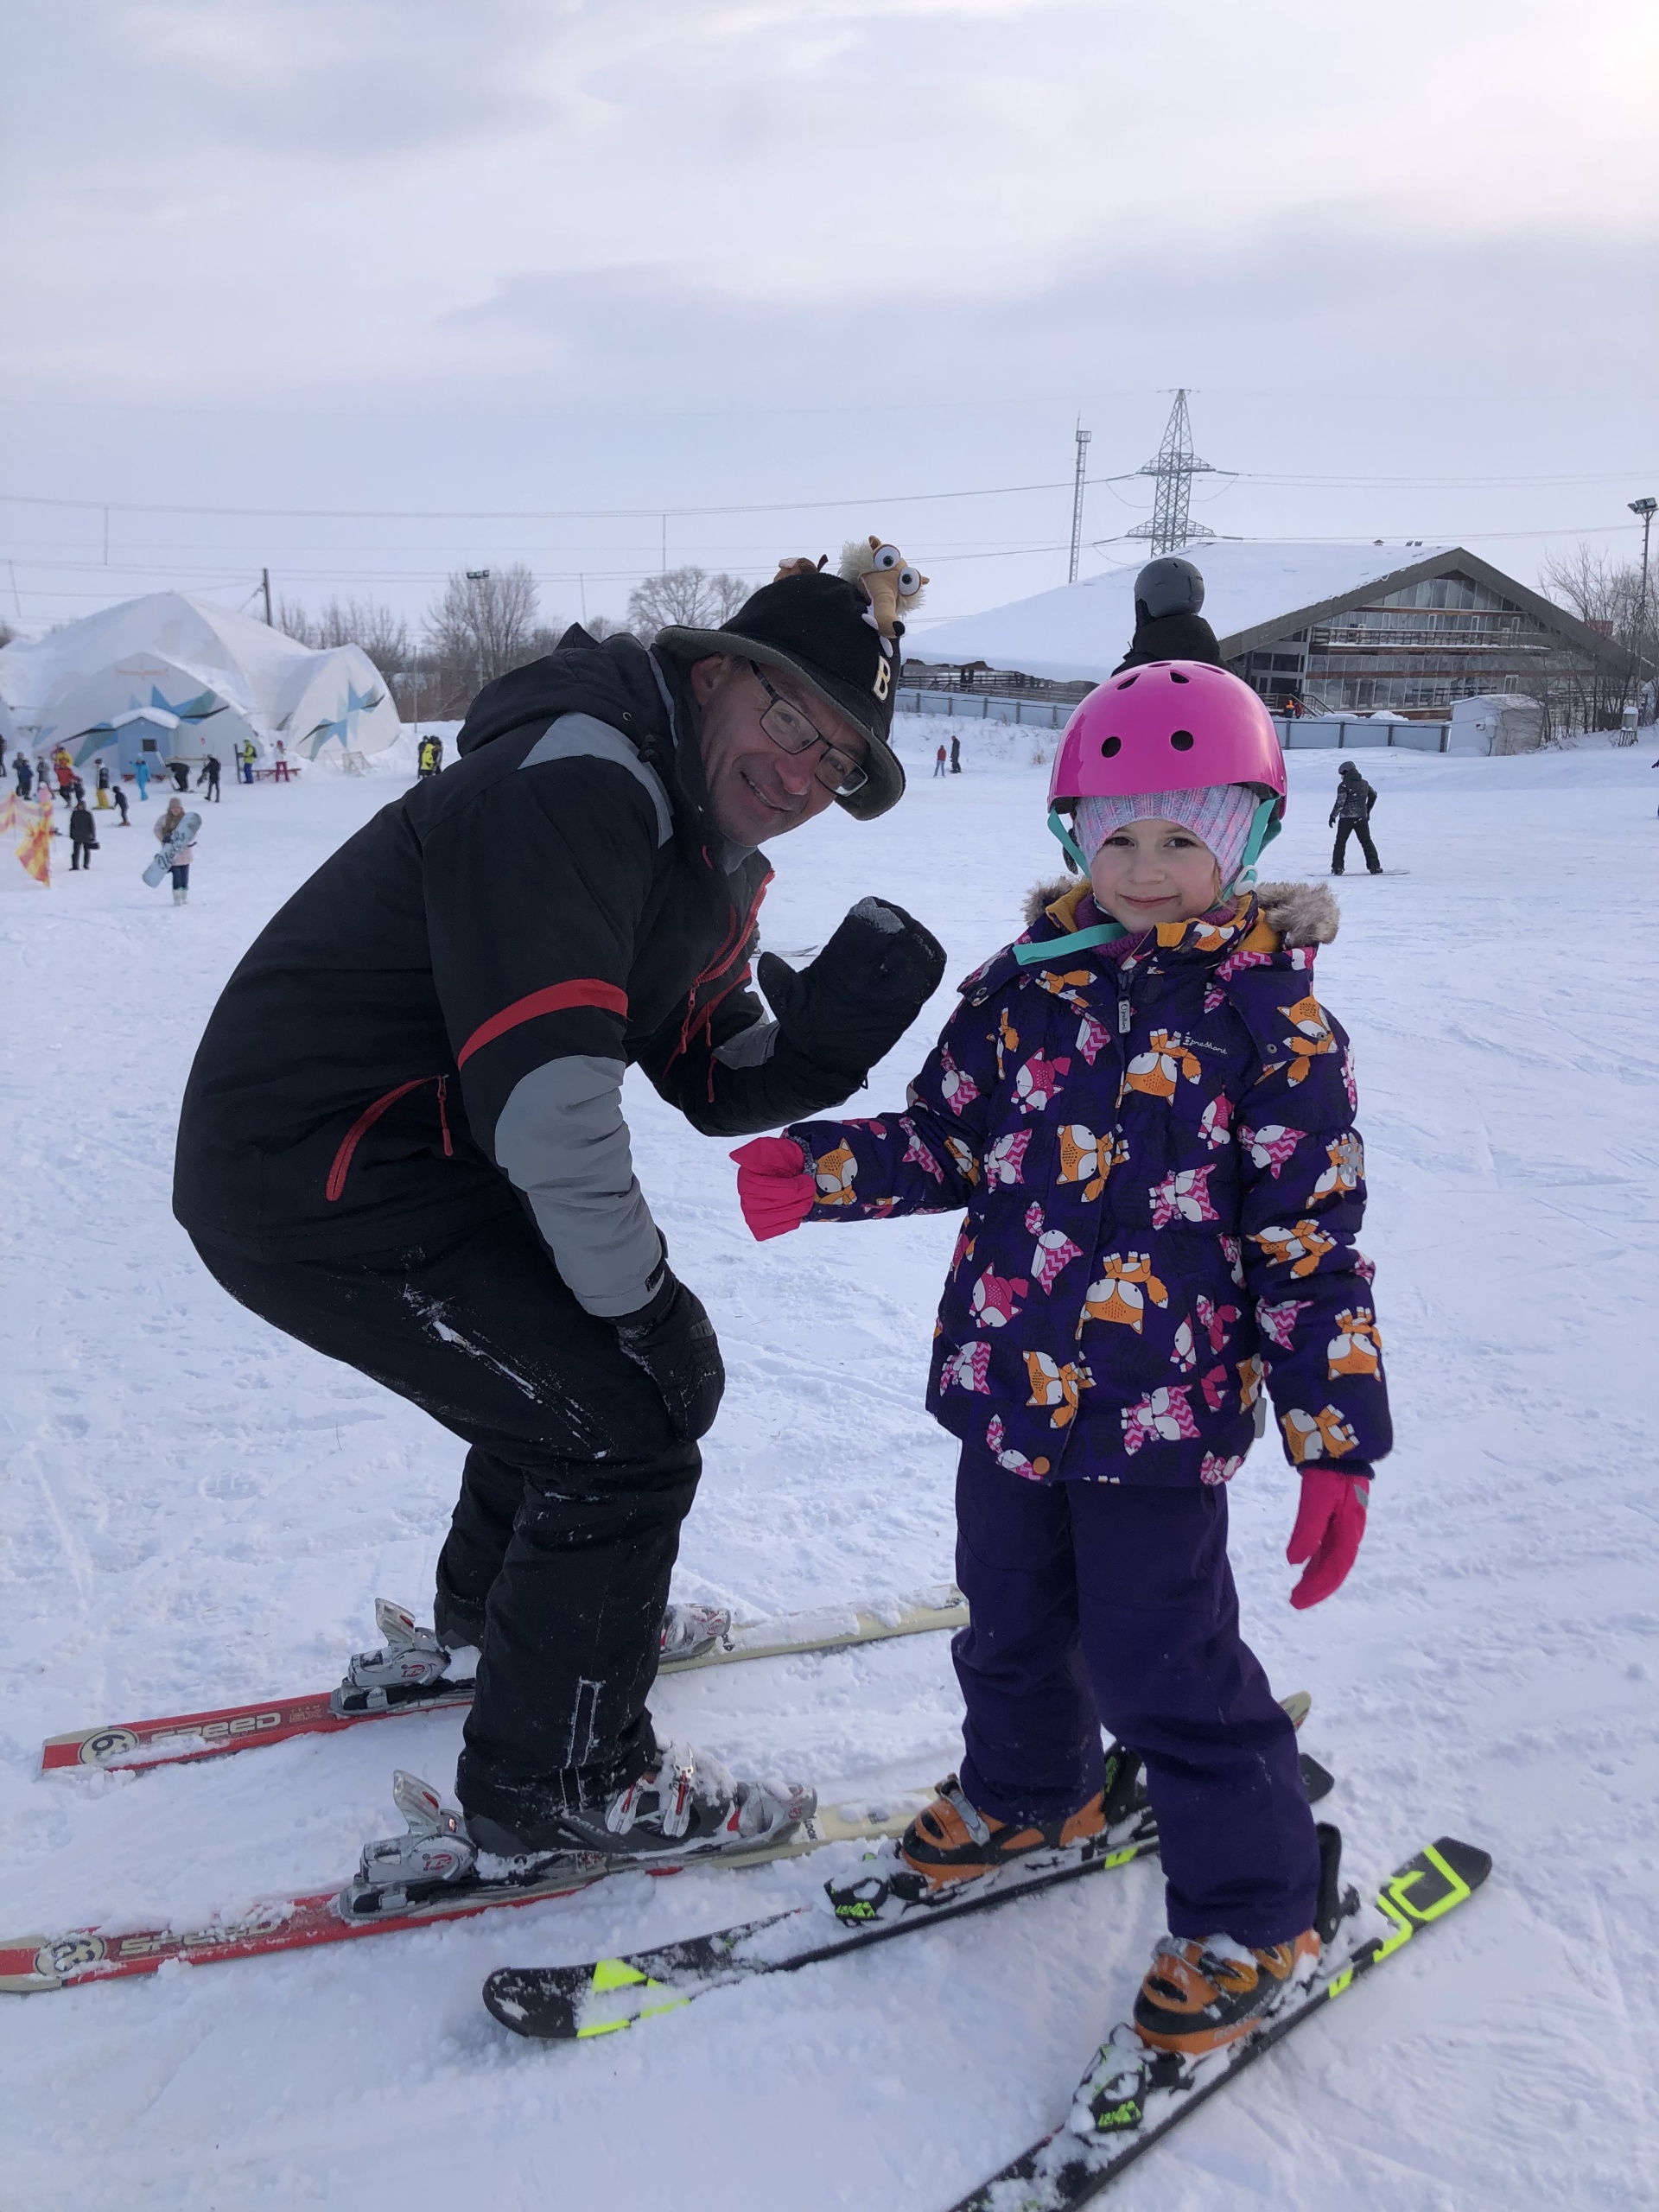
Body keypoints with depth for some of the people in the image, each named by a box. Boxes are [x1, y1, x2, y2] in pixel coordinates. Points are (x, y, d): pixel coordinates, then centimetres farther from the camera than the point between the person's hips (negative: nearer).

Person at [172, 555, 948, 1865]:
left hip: (425, 1157, 10)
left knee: (595, 1345, 24)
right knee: (628, 1416, -9)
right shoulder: (577, 786, -24)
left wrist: (835, 1026, -12)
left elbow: (720, 1082, 9)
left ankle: (496, 1607, 48)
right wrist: (641, 1295, -18)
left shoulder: (711, 858, 8)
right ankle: (555, 1777, 9)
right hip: (309, 1184, -10)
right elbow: (546, 1094, -31)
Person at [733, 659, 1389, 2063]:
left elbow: (1314, 1246, -9)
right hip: (1009, 1379, 5)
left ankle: (1253, 1915, 23)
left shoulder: (1271, 1019, -9)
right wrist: (824, 1171, -9)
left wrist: (1337, 1443, -11)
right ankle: (1034, 1794, 50)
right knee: (1011, 1619, 22)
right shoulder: (1026, 983, 3)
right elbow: (947, 1140, 9)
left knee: (1159, 1662, 2)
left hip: (1163, 1411, -5)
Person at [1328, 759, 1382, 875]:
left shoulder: (1344, 785, -9)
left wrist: (1333, 816, -7)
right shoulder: (1364, 783, 11)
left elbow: (1340, 803, -15)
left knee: (1341, 842, 4)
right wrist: (1367, 811, 34)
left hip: (1346, 818, -5)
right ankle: (1375, 867, 8)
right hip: (1362, 818, 5)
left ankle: (1337, 868, -2)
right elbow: (1373, 796, 25)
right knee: (1366, 842, 12)